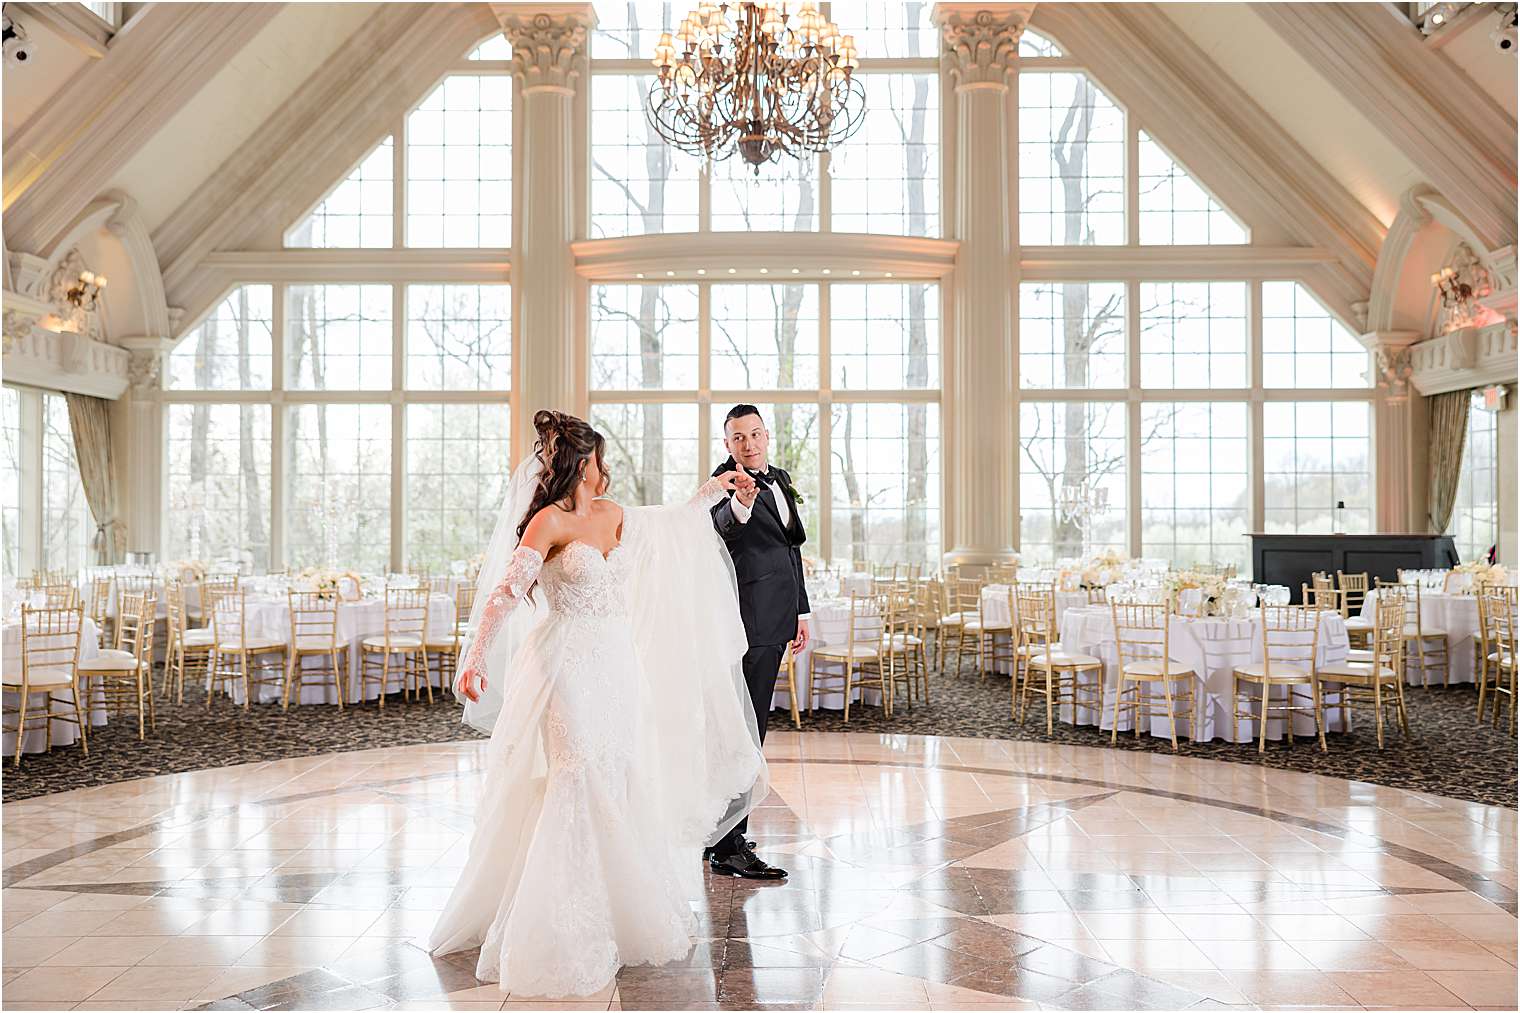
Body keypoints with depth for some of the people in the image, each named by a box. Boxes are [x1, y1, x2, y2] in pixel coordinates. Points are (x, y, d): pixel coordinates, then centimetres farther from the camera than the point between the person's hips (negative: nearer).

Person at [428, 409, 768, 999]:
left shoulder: (609, 515, 11)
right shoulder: (549, 521, -11)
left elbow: (671, 525, 30)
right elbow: (505, 590, -19)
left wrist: (712, 490, 35)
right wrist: (475, 657, -29)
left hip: (615, 666, 8)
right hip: (567, 667, -8)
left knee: (619, 786, 11)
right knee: (576, 787, -9)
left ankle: (622, 918, 24)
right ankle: (555, 934, 1)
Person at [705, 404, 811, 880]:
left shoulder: (779, 479, 14)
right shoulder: (727, 482, -12)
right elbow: (720, 524, -36)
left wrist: (800, 610, 21)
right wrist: (739, 504, -58)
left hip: (776, 616, 9)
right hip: (749, 617, -9)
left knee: (748, 723, 16)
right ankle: (729, 847, -9)